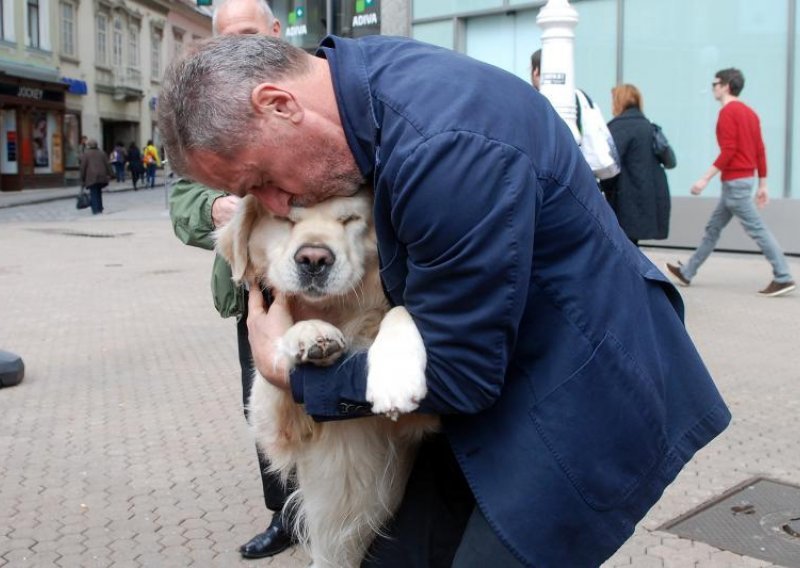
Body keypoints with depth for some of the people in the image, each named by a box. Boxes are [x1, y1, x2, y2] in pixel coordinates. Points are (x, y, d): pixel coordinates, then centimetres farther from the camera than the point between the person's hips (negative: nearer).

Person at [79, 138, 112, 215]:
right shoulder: (101, 152, 11)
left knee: (93, 194, -1)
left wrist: (82, 179, 3)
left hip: (91, 177, -4)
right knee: (98, 192, 19)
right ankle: (100, 208, 22)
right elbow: (107, 164, 7)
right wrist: (110, 174, 9)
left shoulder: (86, 154, -2)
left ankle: (96, 210, -9)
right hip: (102, 176, 4)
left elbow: (83, 167, -2)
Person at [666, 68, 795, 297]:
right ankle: (687, 273, 21)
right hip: (744, 180, 10)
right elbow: (760, 150, 12)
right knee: (713, 228, 14)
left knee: (757, 229, -7)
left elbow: (728, 151, -20)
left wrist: (705, 178, -19)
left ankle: (783, 278, -5)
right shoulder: (749, 112, 14)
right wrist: (762, 185, 14)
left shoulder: (728, 112, -12)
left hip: (734, 181, -10)